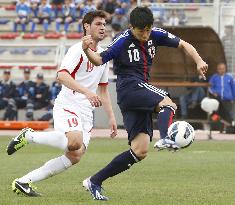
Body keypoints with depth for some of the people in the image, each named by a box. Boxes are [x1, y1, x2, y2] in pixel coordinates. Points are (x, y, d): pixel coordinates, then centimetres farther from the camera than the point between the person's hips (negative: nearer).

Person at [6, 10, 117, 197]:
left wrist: (111, 117, 18)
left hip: (86, 112, 8)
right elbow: (62, 75, -23)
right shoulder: (78, 50, -8)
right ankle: (28, 136, -11)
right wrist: (87, 92, -33)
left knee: (75, 157, -8)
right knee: (75, 142, -34)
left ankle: (23, 182, -2)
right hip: (67, 106, -8)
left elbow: (103, 89, 25)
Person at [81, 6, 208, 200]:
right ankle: (165, 138, -55)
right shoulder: (123, 41, -9)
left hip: (142, 92, 6)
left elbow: (184, 45, 13)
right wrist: (87, 50, -31)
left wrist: (199, 61, -4)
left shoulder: (155, 35, 7)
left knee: (140, 151, -2)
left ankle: (94, 182, 1)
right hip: (129, 87, -6)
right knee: (168, 104, -27)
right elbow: (99, 60, -9)